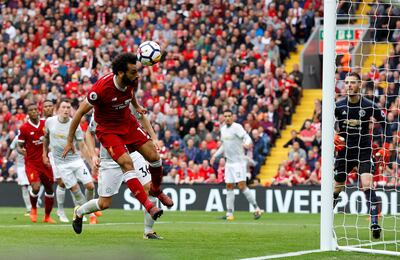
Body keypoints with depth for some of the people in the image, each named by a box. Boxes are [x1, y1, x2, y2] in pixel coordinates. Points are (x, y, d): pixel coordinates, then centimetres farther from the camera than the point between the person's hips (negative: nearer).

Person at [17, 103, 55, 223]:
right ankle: (33, 209, 11)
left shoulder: (45, 124, 2)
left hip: (45, 163, 4)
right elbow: (19, 146, -3)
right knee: (36, 187, -20)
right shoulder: (24, 128, -8)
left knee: (49, 189, 7)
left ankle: (47, 216, 25)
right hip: (31, 163, -4)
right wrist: (21, 150, -25)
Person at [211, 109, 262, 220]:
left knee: (242, 186, -13)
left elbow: (247, 138, -22)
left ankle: (257, 209, -5)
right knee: (229, 187, 6)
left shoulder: (237, 127, -10)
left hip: (239, 161, -7)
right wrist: (215, 155, 18)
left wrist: (247, 143, -44)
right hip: (229, 162, 7)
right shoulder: (223, 129, 13)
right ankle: (229, 213, 10)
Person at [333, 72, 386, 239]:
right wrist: (333, 137, -8)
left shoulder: (369, 106, -8)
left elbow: (385, 123, 5)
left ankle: (375, 224, -22)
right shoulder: (338, 106, -3)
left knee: (367, 186, -19)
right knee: (336, 188, 11)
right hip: (344, 150, 2)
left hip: (364, 151, -2)